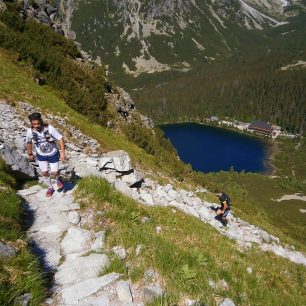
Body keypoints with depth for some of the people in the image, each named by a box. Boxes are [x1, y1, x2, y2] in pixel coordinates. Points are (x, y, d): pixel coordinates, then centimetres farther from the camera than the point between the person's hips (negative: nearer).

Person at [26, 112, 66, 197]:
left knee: (54, 173, 4)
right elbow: (28, 142, 1)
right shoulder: (30, 131, -20)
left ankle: (58, 179, 41)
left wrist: (62, 152, -22)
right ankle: (50, 188, 37)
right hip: (41, 155, 3)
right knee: (44, 173, 11)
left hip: (53, 154, -2)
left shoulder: (49, 128, -29)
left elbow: (60, 139, -21)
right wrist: (30, 154, 10)